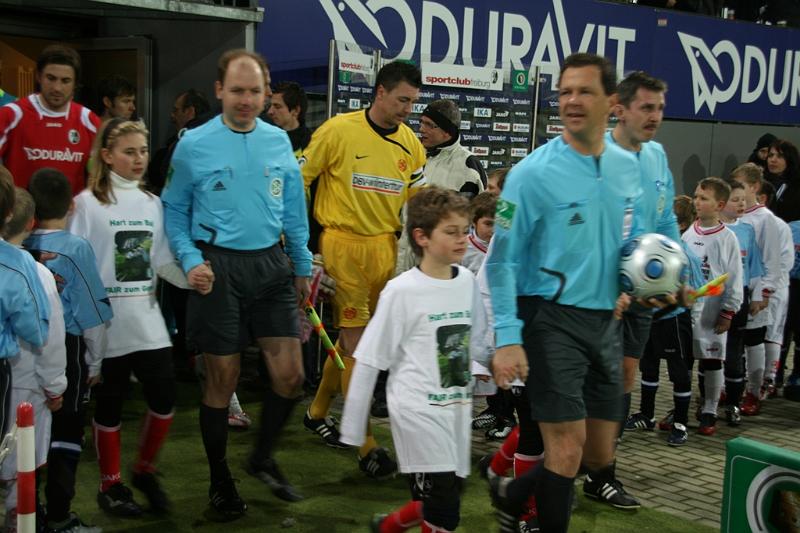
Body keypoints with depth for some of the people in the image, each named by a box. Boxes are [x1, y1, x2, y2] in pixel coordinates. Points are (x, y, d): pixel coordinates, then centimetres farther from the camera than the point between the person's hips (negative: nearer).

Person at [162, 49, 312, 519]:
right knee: (223, 379, 4)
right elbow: (175, 210, 3)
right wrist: (191, 260, -10)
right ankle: (221, 480, 24)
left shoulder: (279, 141, 6)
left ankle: (264, 457, 28)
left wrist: (302, 268, 16)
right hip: (218, 269, -3)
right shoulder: (194, 145, -4)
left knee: (290, 375, 1)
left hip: (271, 264, 3)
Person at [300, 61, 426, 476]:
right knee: (356, 342, -5)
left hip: (385, 246, 5)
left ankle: (318, 411, 35)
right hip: (344, 243, -5)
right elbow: (297, 180, -3)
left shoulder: (410, 143, 7)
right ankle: (365, 444, 0)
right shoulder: (338, 131, -8)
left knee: (350, 335, 15)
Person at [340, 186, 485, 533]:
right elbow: (368, 362, -7)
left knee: (445, 500, 15)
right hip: (419, 410, -6)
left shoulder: (467, 282, 4)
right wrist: (352, 428, -6)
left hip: (458, 408, 6)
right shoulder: (401, 291, -11)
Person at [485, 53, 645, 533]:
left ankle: (512, 494, 35)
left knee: (600, 455, 13)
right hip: (553, 319, -6)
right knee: (568, 450, -8)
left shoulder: (629, 168, 6)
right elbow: (502, 261, -11)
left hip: (606, 321, 6)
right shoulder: (533, 173, -12)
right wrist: (507, 337, -19)